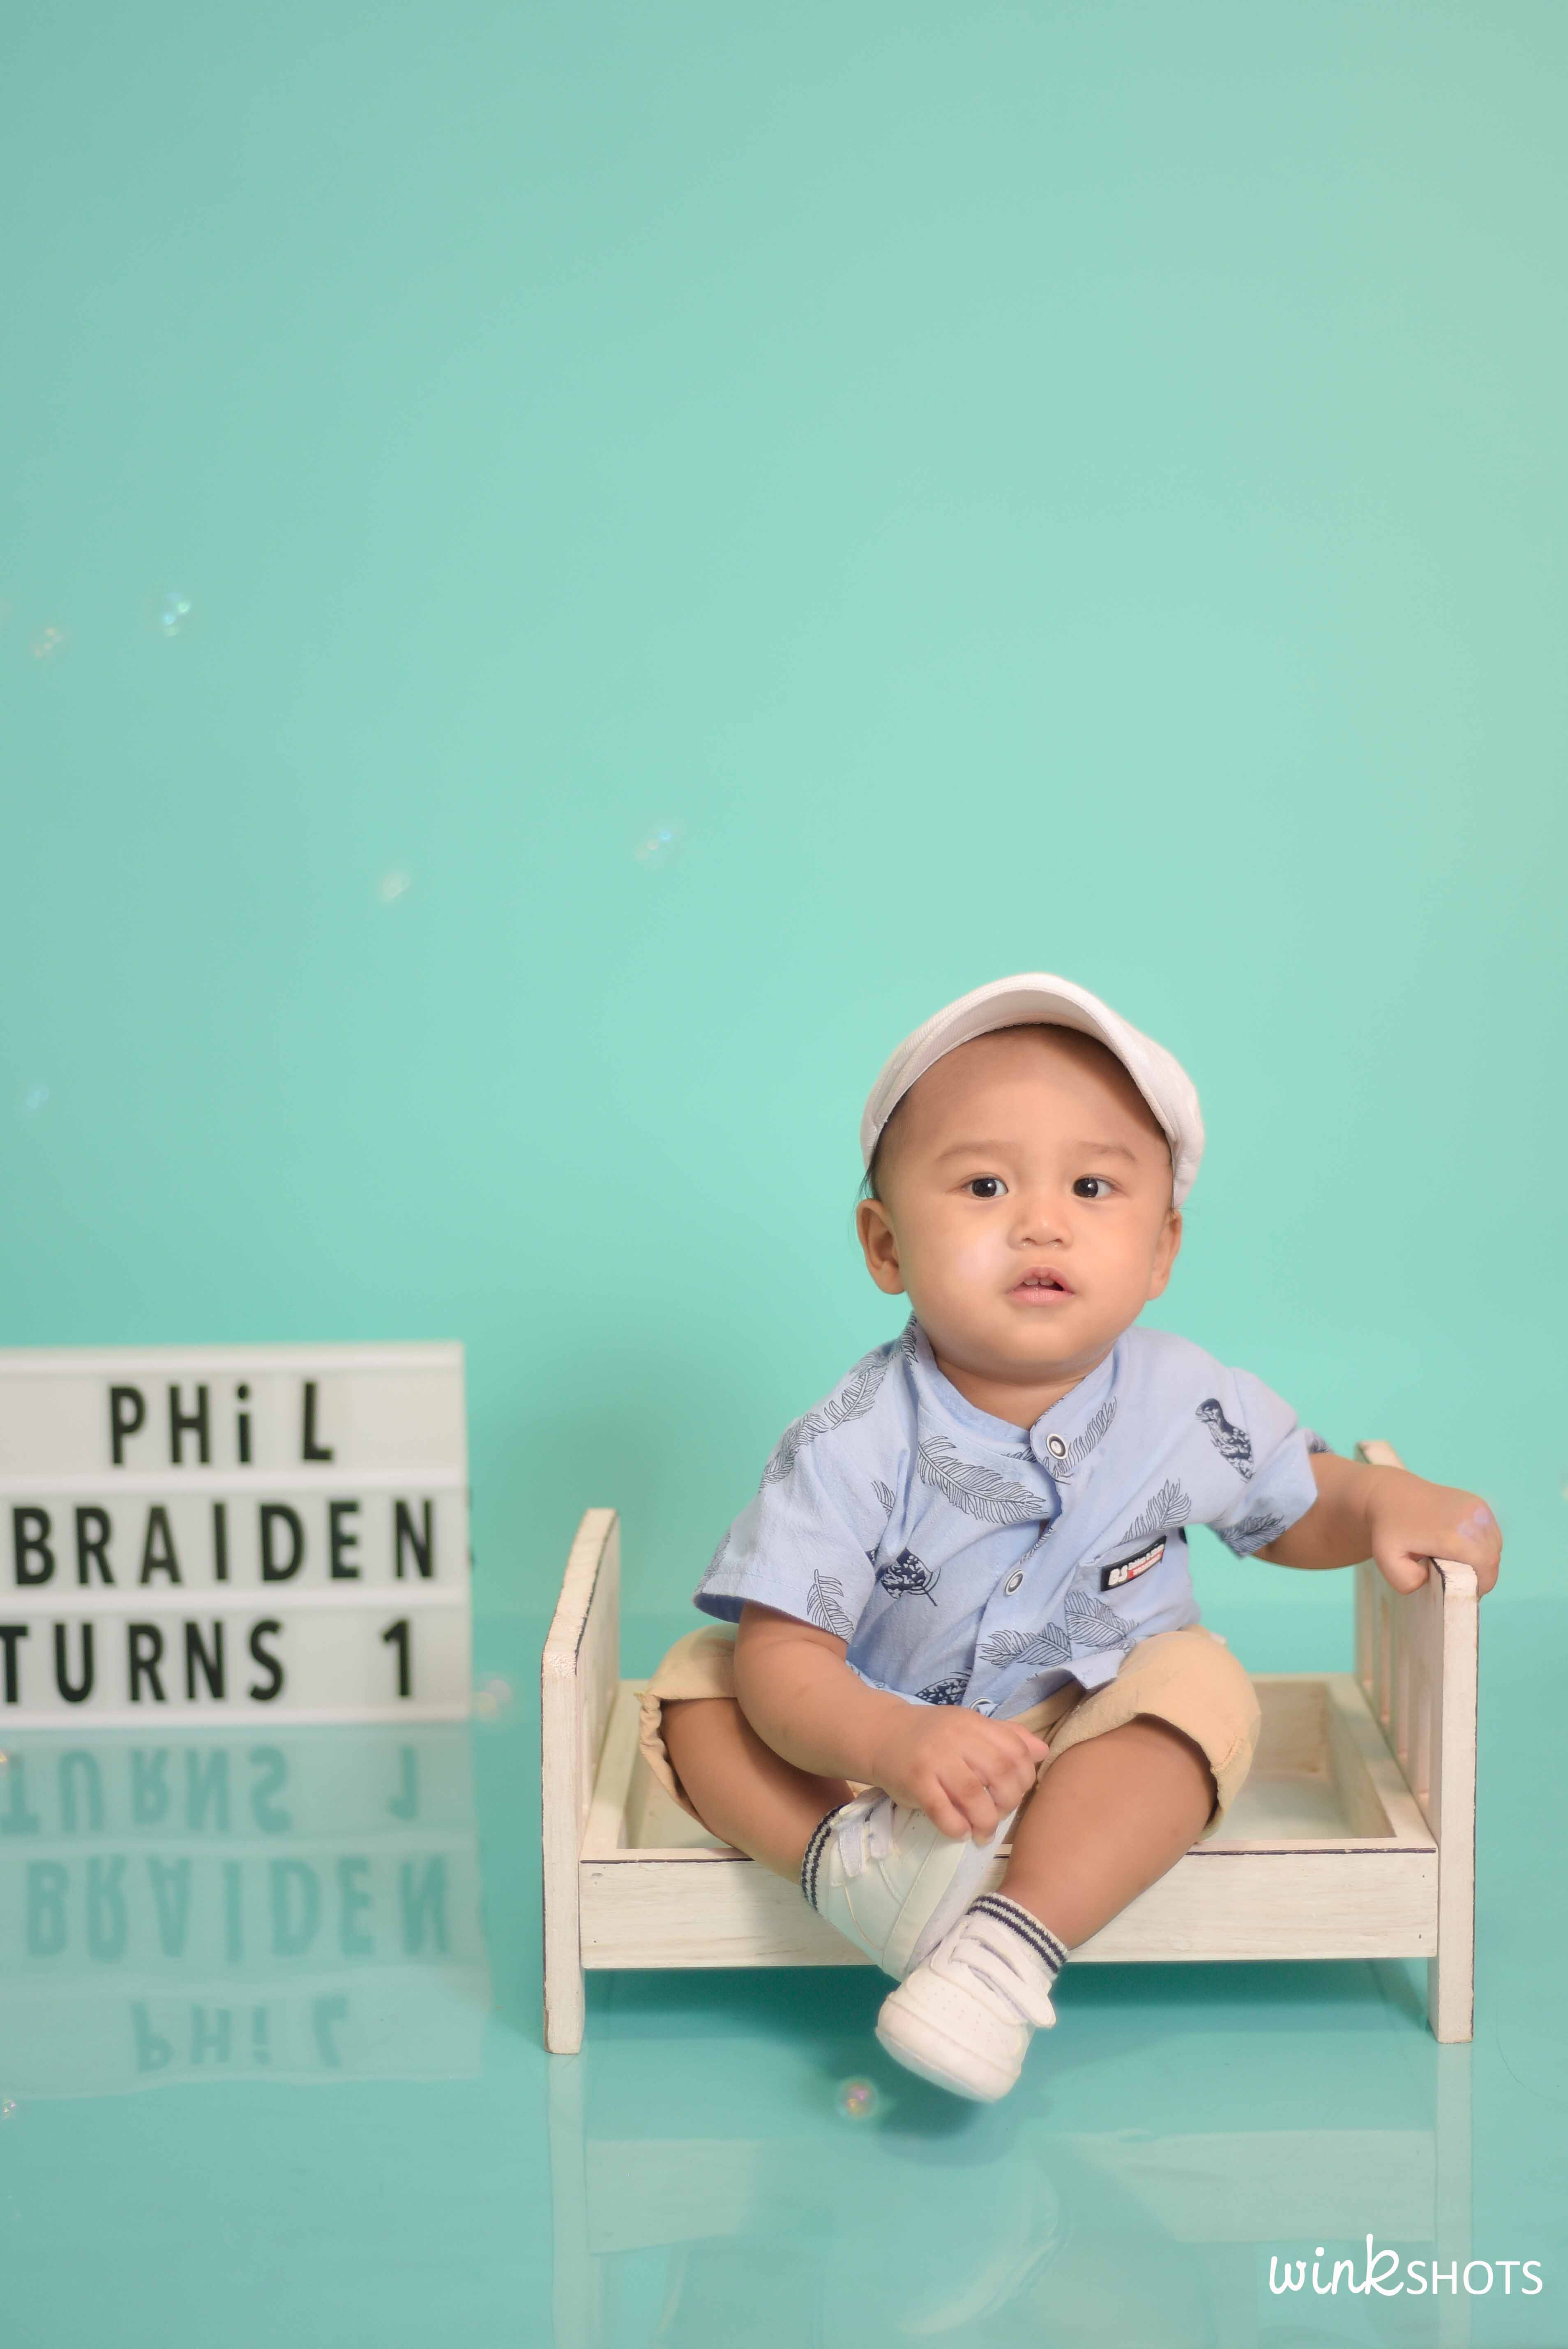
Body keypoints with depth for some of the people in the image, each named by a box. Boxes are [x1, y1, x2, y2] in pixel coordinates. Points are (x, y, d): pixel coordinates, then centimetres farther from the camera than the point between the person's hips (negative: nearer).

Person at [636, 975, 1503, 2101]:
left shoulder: (1186, 1406, -14)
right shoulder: (852, 1447, -24)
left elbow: (1298, 1505, 6)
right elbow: (784, 1657, -24)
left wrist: (1389, 1503, -16)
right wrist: (894, 1743, -43)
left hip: (1092, 1738, 1)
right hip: (876, 1727, -1)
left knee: (1200, 1683, -27)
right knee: (696, 1685, -17)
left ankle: (1013, 1940, -32)